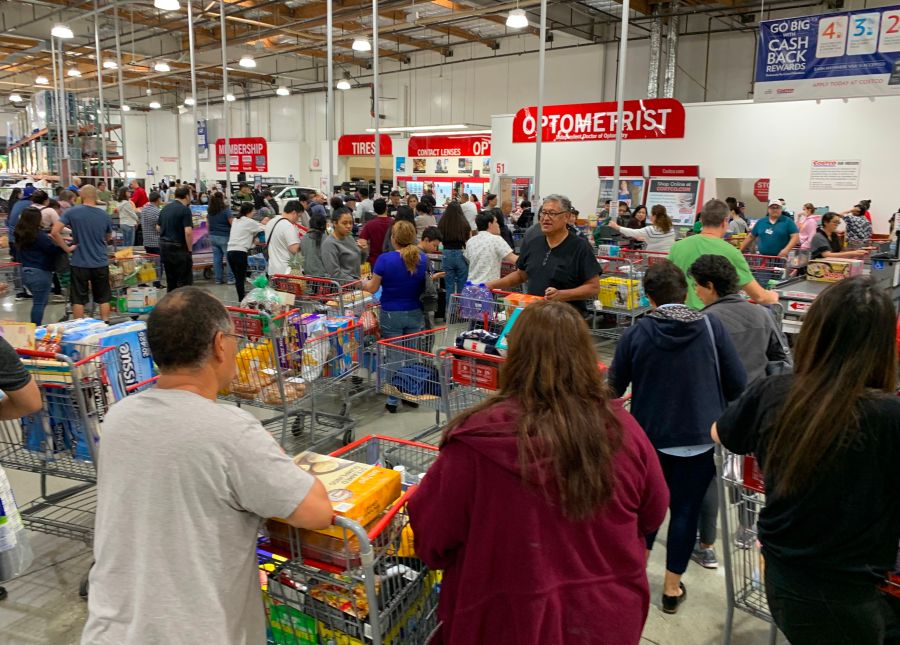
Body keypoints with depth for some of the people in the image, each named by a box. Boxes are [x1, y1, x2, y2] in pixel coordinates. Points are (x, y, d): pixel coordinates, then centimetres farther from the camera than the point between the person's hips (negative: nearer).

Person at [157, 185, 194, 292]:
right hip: (178, 248, -8)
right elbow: (188, 232, -21)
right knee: (185, 281, -2)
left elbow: (158, 227, 19)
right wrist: (190, 250, -13)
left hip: (163, 246, 8)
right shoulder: (185, 209, -14)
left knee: (170, 280, 15)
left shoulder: (165, 208, 11)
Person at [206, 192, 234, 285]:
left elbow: (207, 224, 14)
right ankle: (231, 279, 4)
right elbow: (232, 223, -11)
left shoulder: (209, 211, 7)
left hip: (213, 236, 6)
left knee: (217, 258, 9)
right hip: (224, 237, -6)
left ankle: (218, 279, 13)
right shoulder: (226, 210, -12)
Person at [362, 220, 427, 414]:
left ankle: (392, 401, 14)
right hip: (415, 314, 3)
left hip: (391, 315, -3)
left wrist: (363, 283, 16)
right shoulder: (422, 259, -5)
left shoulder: (385, 259, -16)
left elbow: (372, 288, -6)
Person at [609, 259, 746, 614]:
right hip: (700, 436, 0)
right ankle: (672, 587, 23)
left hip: (650, 435, 0)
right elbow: (737, 383, -5)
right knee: (685, 509, 12)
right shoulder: (711, 326, -8)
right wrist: (717, 411, 14)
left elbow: (614, 387, -3)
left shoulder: (637, 332, -11)